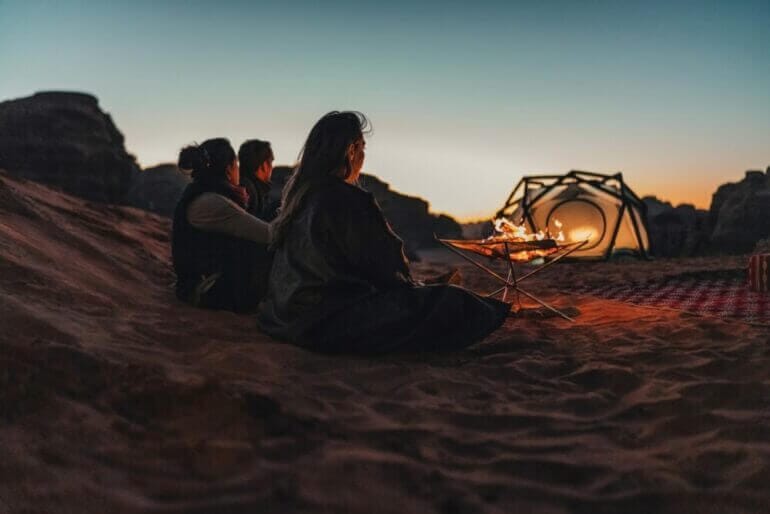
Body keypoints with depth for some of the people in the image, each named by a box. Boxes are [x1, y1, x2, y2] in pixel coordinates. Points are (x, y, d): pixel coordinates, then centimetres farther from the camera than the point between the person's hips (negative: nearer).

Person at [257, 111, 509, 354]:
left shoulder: (298, 193, 8)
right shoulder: (347, 199, -19)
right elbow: (383, 265, -12)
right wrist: (411, 287, 9)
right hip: (328, 323, -10)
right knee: (448, 302, -7)